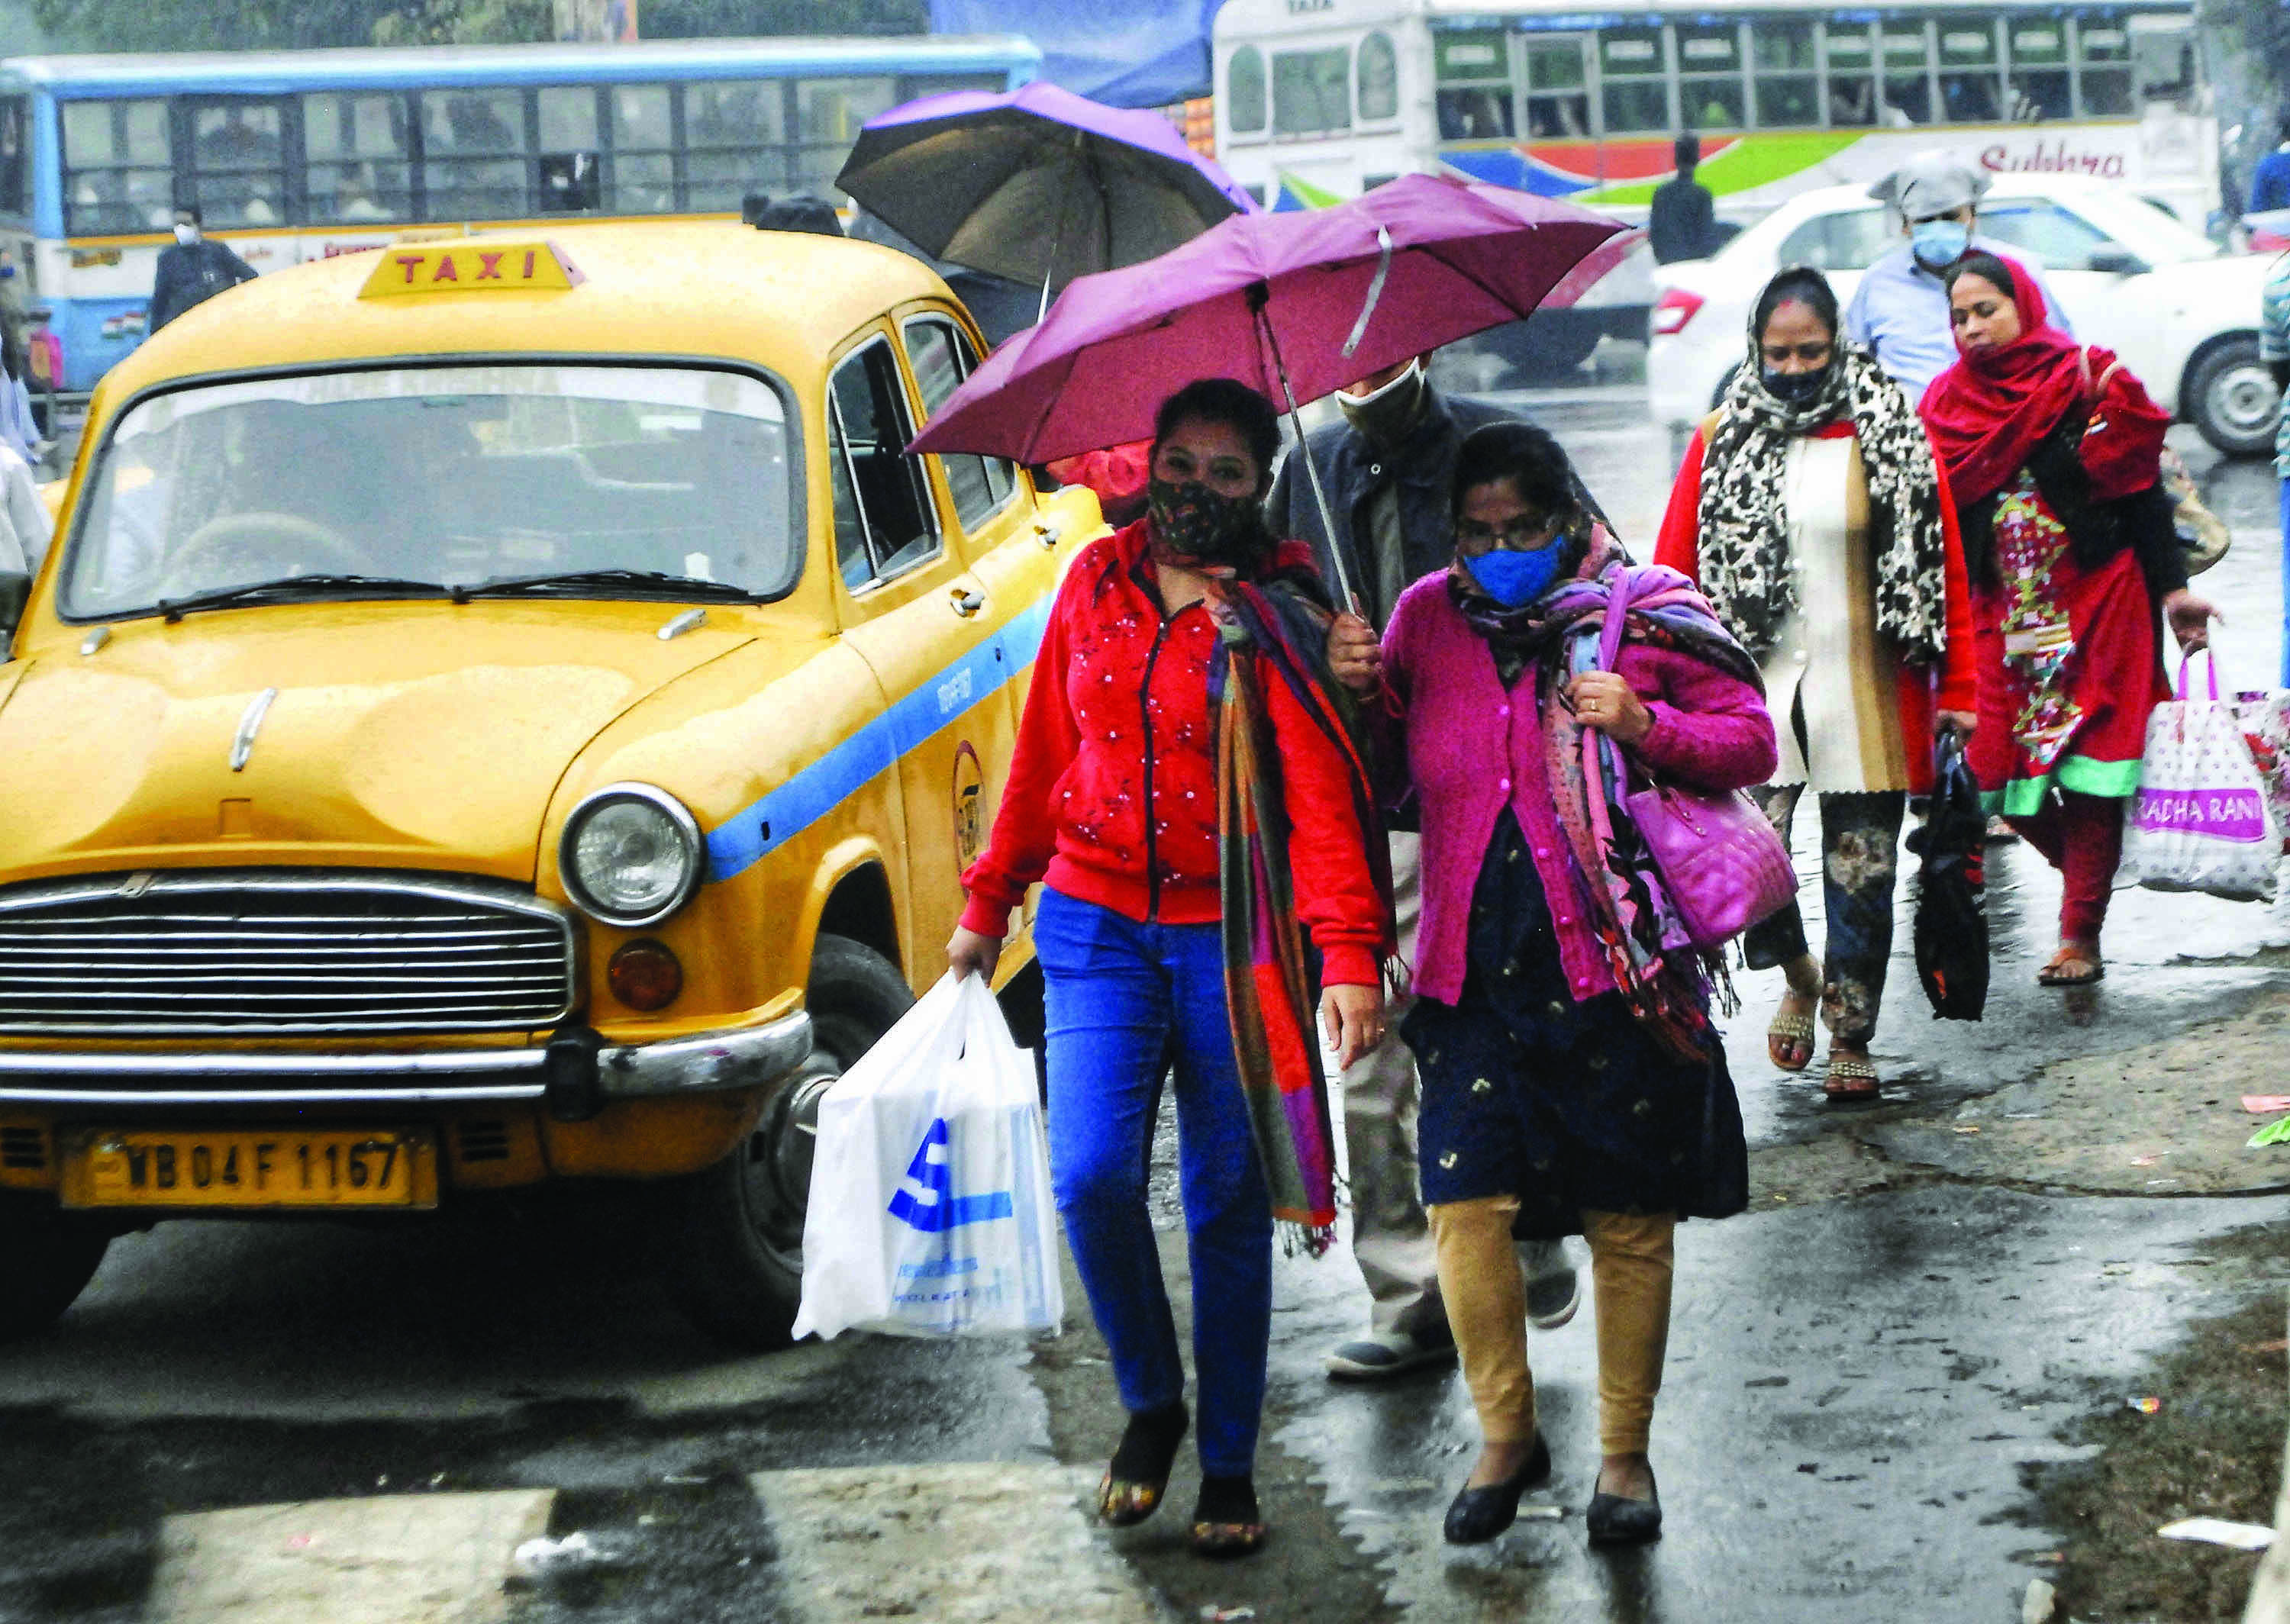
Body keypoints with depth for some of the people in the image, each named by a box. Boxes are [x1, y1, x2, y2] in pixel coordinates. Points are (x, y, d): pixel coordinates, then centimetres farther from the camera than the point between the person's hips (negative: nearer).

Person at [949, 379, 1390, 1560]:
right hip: (1097, 928, 3)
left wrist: (1350, 955, -27)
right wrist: (989, 906, 16)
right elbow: (1043, 753, 15)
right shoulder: (1098, 586, 7)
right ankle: (1149, 1401, 14)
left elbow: (1322, 794, -15)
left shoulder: (1276, 621, -6)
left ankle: (1229, 1465, 17)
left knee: (1227, 1207, 3)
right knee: (1091, 1176, -11)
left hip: (1226, 938, -2)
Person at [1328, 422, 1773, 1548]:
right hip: (1475, 968, 2)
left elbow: (1752, 739, 4)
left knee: (1631, 1218, 4)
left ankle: (1625, 1450, 20)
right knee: (1465, 1200, -6)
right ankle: (1505, 1434, 14)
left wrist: (1646, 726, -13)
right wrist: (1362, 695, -3)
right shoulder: (1428, 617, 9)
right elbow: (1388, 781, 17)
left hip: (1618, 964, -2)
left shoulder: (1642, 613, 1)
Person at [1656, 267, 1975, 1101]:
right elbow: (1674, 575, 6)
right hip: (1755, 687, 0)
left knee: (1861, 870, 3)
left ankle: (1851, 1039, 21)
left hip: (1866, 695, 0)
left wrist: (1956, 689, 1)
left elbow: (1942, 566, 4)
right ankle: (1798, 975, 18)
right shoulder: (1721, 441, 5)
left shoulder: (1892, 435, 3)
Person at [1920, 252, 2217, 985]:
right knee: (2002, 767, -3)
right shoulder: (1948, 404, 8)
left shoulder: (2088, 383, -2)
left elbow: (2143, 491, -1)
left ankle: (2080, 937, -4)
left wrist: (2171, 589, -6)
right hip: (2002, 615, 4)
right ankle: (2090, 879, 21)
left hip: (2096, 605, -3)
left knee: (2087, 771, -7)